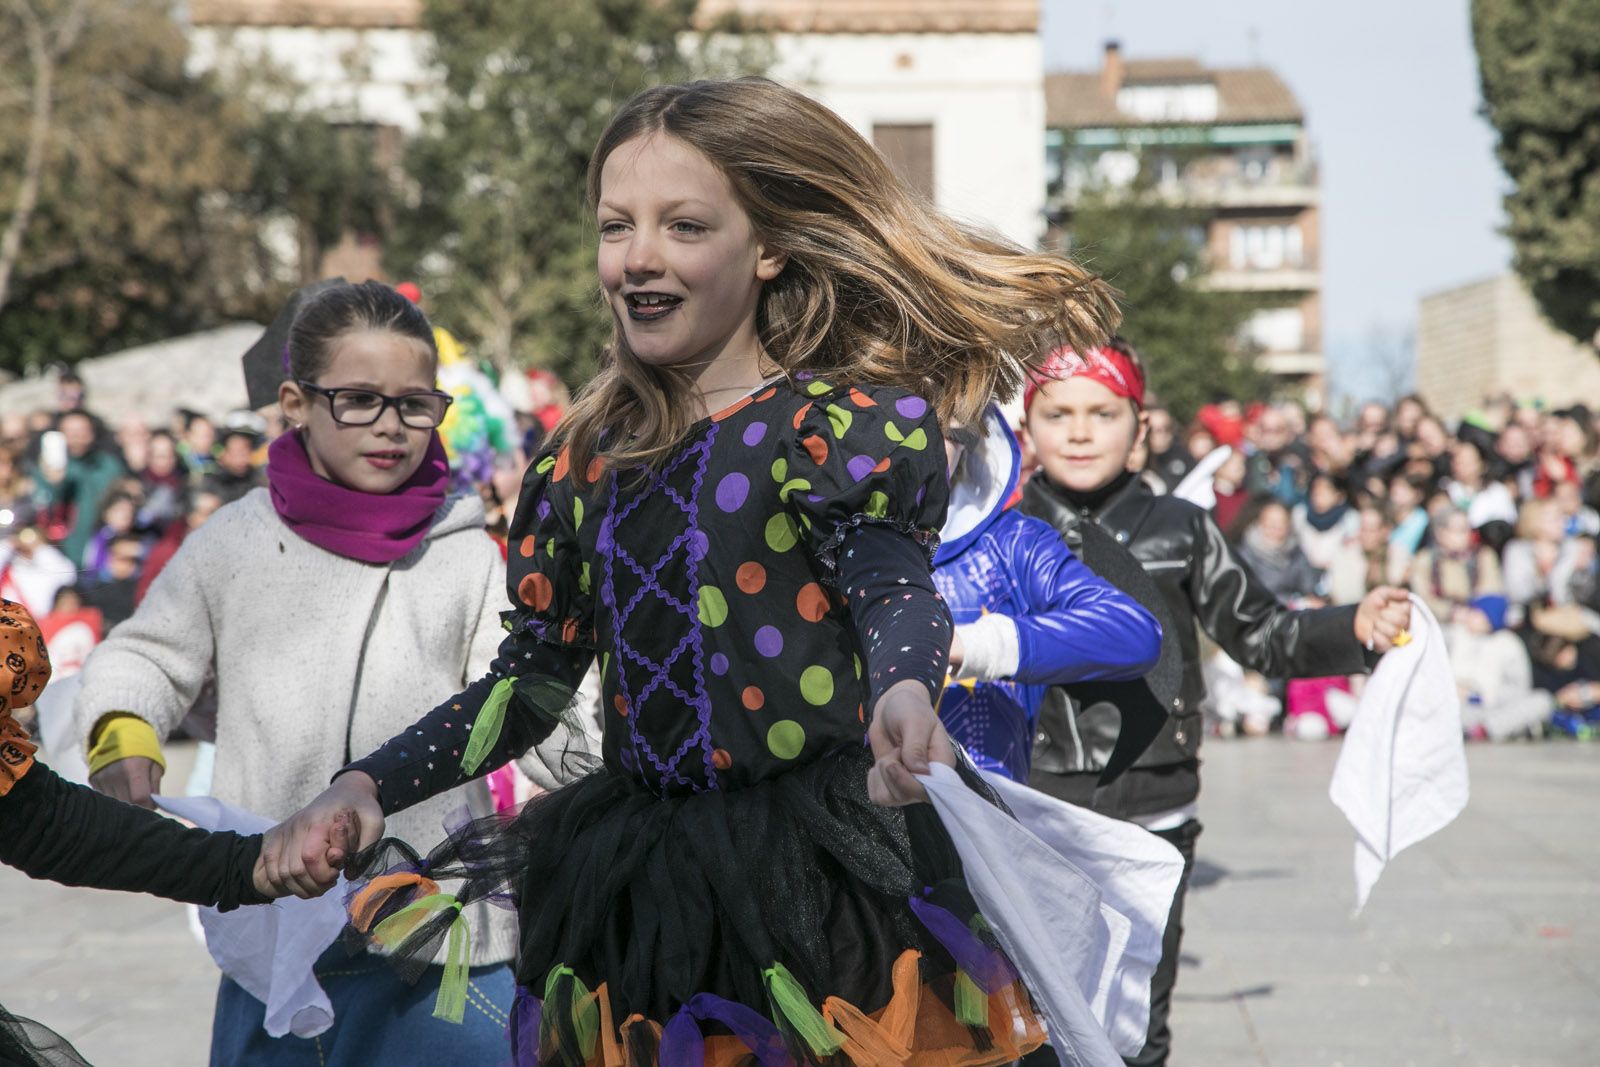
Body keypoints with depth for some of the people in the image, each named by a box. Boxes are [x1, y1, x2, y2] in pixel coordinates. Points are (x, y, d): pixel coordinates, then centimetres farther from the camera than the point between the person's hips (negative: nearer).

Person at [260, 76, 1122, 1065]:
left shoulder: (853, 420, -5)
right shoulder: (582, 462, 12)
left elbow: (893, 583, -23)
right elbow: (530, 681, 16)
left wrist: (902, 695, -46)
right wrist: (368, 788, 2)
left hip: (825, 878, -5)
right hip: (633, 895, 5)